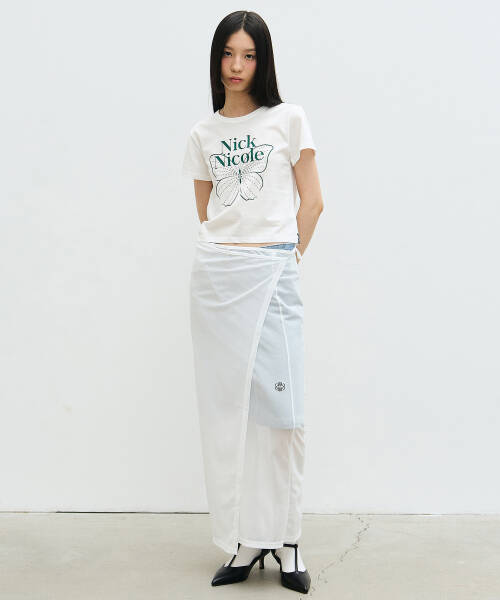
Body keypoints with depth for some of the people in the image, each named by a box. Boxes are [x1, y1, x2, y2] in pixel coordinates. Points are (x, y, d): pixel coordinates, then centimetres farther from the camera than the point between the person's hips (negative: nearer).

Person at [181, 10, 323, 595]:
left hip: (271, 272, -3)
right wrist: (219, 258, 10)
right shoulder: (203, 133, 14)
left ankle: (284, 540, 5)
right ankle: (244, 540, 10)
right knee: (226, 406, 1)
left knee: (280, 408, -7)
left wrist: (288, 255, 1)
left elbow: (311, 200, 5)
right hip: (214, 275, 3)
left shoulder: (288, 119, 7)